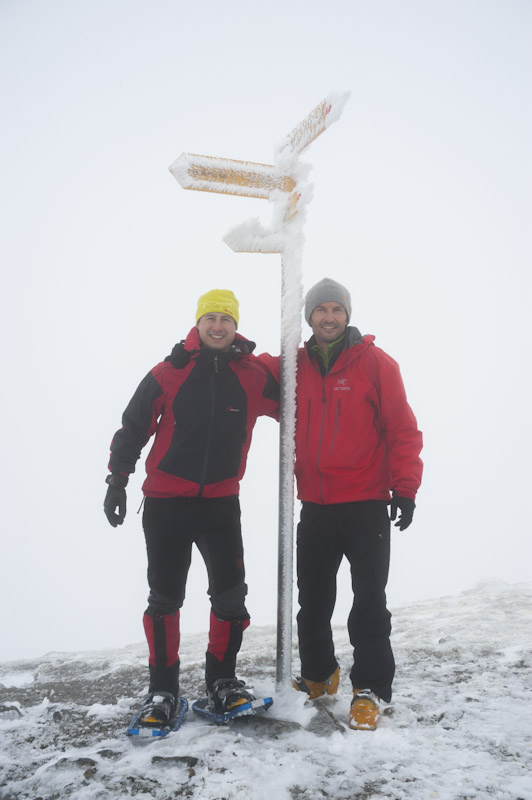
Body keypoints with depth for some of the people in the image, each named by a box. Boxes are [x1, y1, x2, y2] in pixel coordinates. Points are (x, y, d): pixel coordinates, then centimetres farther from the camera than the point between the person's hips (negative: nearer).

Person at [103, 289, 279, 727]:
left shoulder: (254, 377, -1)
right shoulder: (168, 375, -4)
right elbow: (132, 429, 1)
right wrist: (118, 480, -4)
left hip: (222, 502, 2)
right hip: (166, 503, -1)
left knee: (231, 594, 3)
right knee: (165, 597, 5)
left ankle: (222, 678, 23)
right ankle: (163, 689, 19)